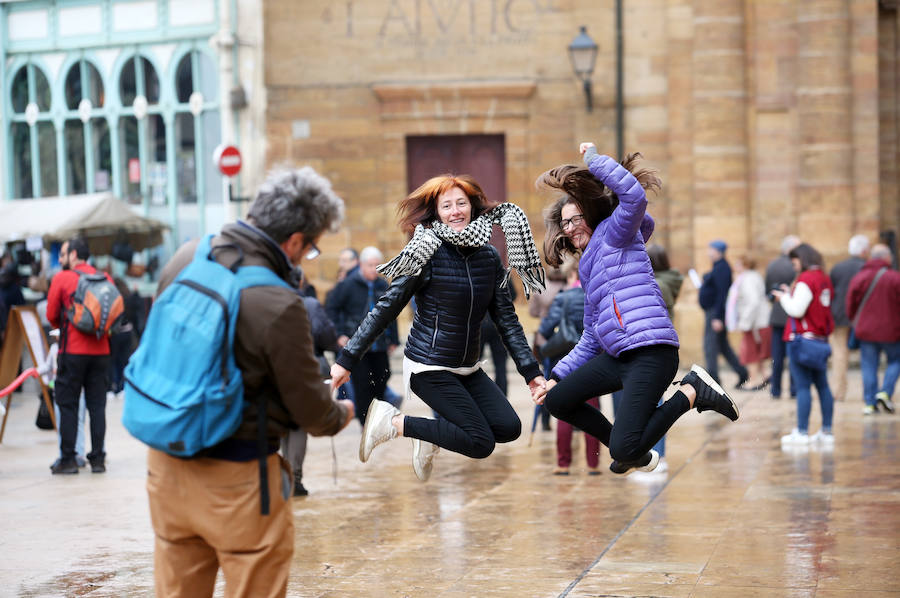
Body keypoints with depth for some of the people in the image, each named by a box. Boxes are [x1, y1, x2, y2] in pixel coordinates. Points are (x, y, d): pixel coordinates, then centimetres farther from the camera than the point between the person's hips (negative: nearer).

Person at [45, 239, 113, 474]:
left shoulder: (62, 279, -4)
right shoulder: (105, 278, 6)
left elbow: (52, 316, 1)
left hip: (72, 350, -4)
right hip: (100, 350, 4)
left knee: (68, 404, 3)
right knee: (97, 405, 7)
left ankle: (68, 459, 1)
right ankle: (98, 459, 6)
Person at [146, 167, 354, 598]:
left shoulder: (186, 259, -3)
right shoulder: (278, 306, -24)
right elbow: (310, 408, -12)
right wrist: (341, 415, 10)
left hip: (167, 460, 7)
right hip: (235, 477, -7)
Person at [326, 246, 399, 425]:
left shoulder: (383, 286, 6)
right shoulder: (348, 284, -5)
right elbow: (331, 308, 0)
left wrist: (393, 340, 15)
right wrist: (339, 334, -7)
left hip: (379, 346, 4)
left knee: (381, 380, 6)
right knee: (362, 384, -4)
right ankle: (367, 422, 2)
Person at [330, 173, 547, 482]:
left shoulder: (489, 257, 4)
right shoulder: (429, 253, -12)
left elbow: (506, 318, 9)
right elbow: (386, 309, -10)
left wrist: (530, 370, 3)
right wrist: (347, 360, -13)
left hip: (468, 369, 6)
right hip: (429, 367, -6)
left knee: (509, 428, -8)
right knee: (481, 443, -13)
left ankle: (431, 435, 11)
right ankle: (393, 422, -1)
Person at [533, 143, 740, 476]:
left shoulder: (615, 234, 3)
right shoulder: (588, 268, 26)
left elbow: (634, 195, -20)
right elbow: (591, 339, 29)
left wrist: (594, 158, -9)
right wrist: (557, 376, 23)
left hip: (651, 352, -10)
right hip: (617, 357, 10)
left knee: (624, 450, -21)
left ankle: (691, 393, -2)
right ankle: (635, 453, 16)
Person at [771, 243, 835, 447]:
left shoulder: (805, 280, -14)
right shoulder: (824, 279, 12)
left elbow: (796, 310, -17)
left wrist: (784, 297, -1)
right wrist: (791, 294, 14)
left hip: (802, 338, -8)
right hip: (820, 338, 8)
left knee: (803, 386, -7)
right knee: (822, 385, 11)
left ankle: (801, 432, -7)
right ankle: (826, 432, 13)